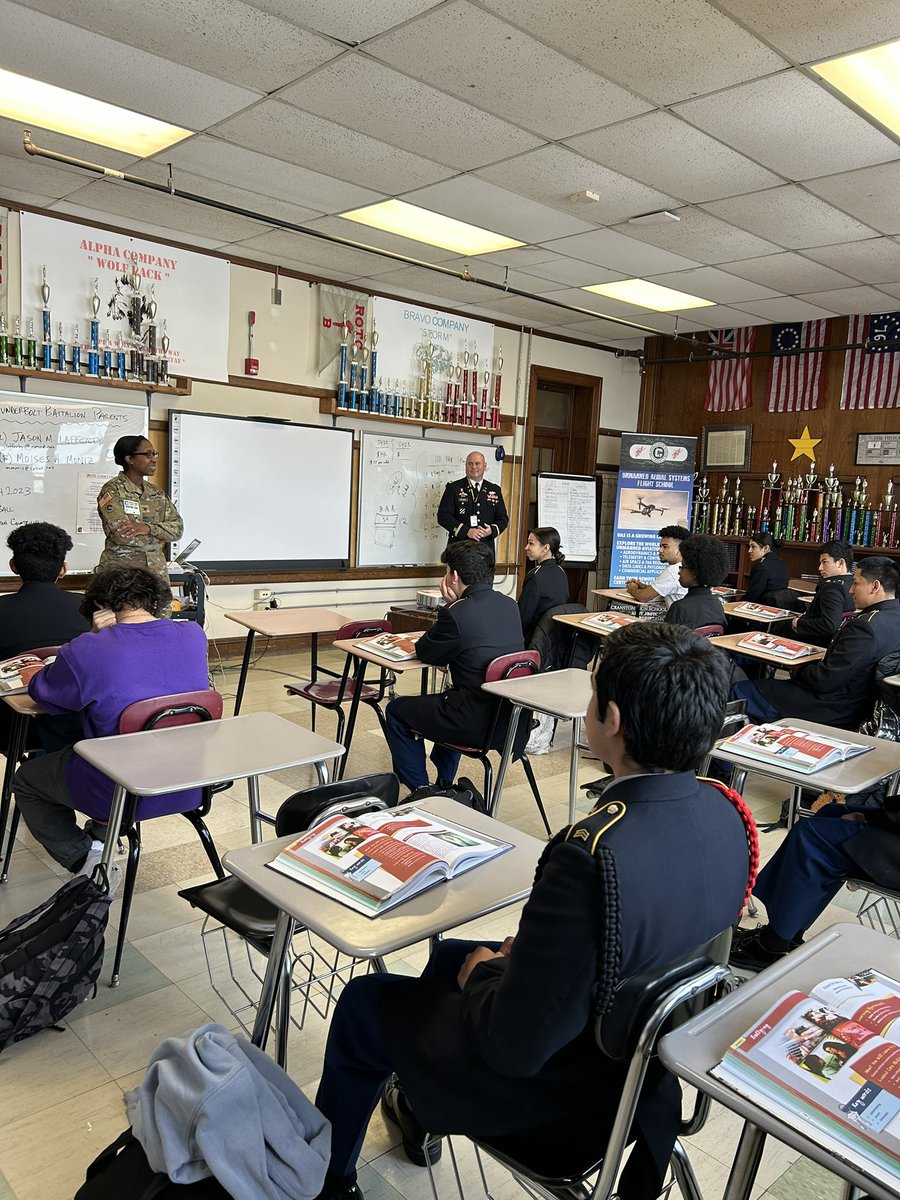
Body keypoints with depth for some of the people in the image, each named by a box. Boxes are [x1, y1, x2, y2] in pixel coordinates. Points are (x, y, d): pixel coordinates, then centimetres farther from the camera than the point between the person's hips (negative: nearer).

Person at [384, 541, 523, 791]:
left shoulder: (456, 613, -19)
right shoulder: (510, 605, 4)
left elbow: (425, 653, -2)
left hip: (476, 723, -8)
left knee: (396, 710, 15)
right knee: (451, 696, 38)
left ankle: (419, 790, 21)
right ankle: (444, 782, 44)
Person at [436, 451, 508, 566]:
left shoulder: (495, 490, 14)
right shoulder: (453, 488, 4)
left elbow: (503, 518, 15)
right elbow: (443, 516, -4)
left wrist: (492, 530, -8)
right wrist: (466, 531, -15)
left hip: (486, 548, 3)